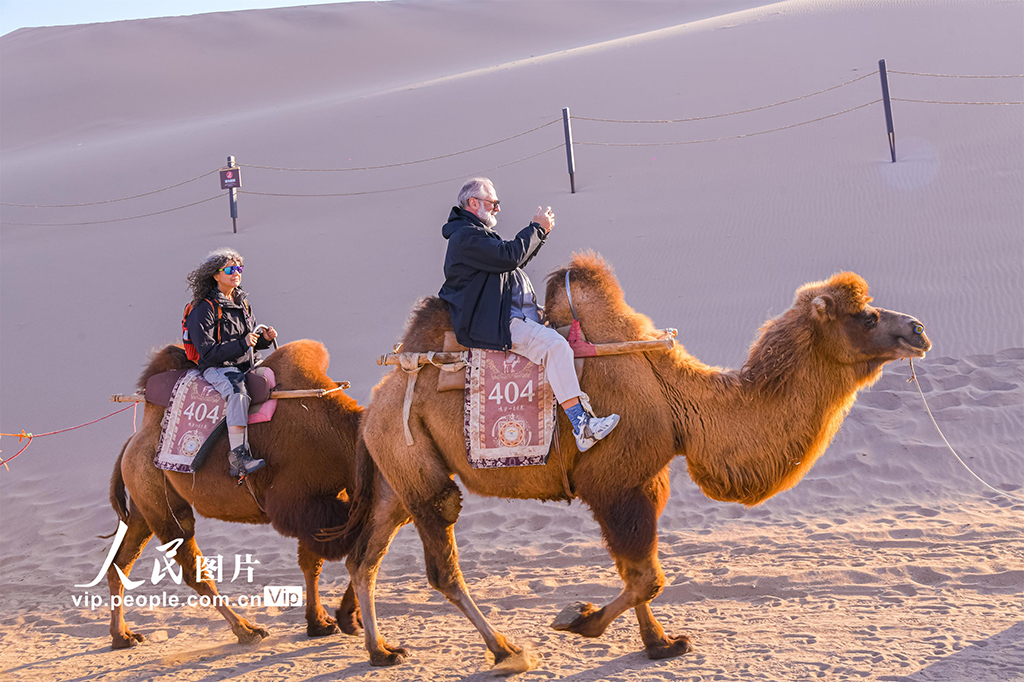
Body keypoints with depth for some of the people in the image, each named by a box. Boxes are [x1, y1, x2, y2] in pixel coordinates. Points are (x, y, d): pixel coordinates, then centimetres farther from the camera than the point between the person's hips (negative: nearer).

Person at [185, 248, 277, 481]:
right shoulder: (204, 309, -8)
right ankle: (238, 454, -45)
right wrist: (241, 344, -22)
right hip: (217, 368, -8)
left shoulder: (242, 303, 16)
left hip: (247, 365, 8)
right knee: (237, 390, -37)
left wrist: (264, 338, 3)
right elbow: (208, 352, -15)